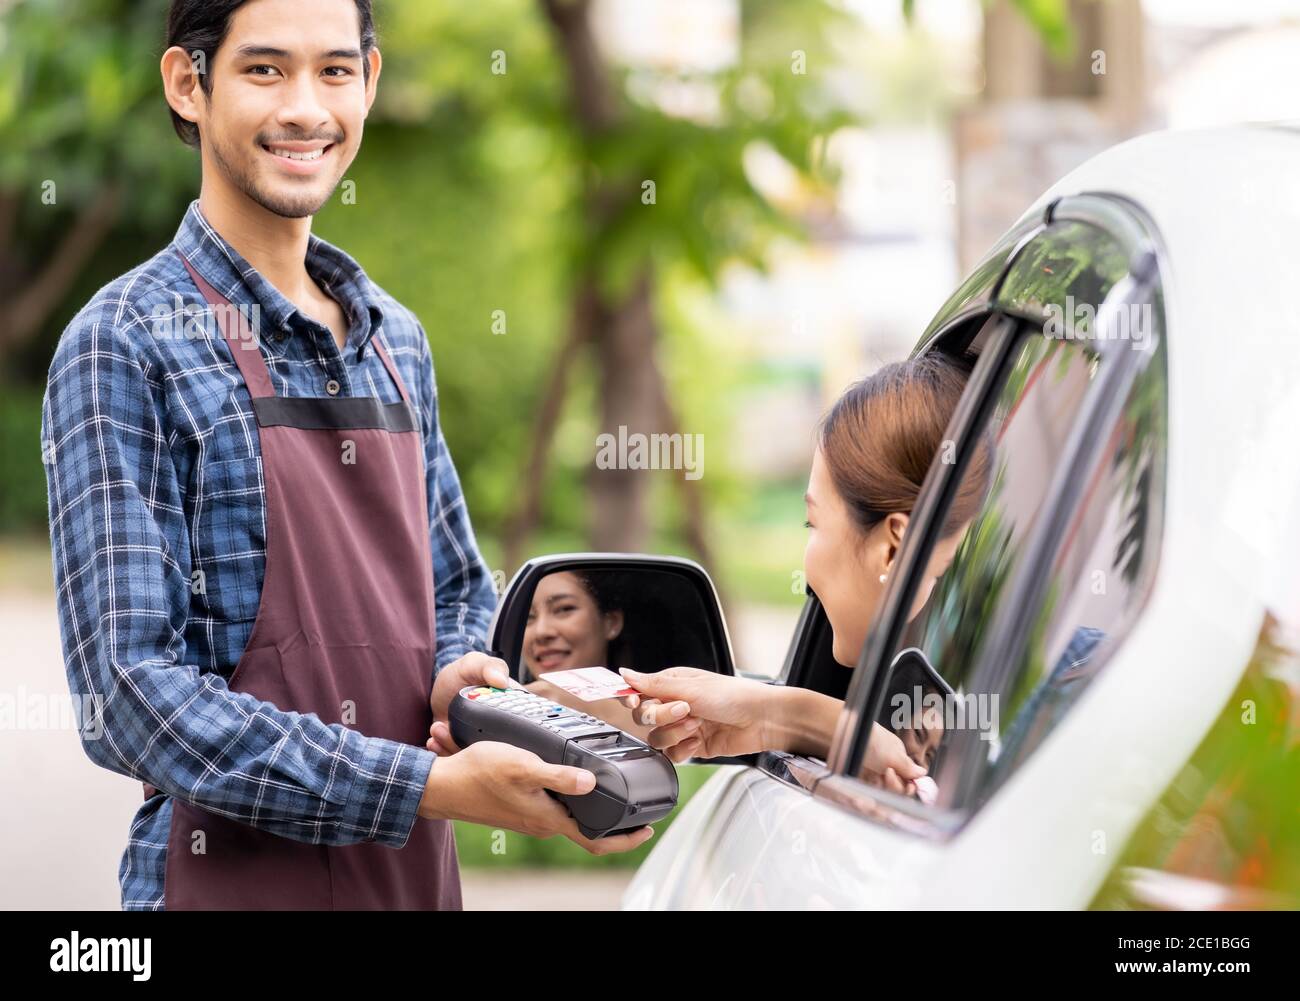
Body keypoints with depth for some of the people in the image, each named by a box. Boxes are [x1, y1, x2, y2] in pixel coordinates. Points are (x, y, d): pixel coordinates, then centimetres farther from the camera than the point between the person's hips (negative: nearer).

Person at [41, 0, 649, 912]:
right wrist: (429, 787, -22)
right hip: (234, 877, -6)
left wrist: (460, 671, -5)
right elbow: (131, 697, -18)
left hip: (418, 870, 6)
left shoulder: (397, 338, 10)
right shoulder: (126, 347, -11)